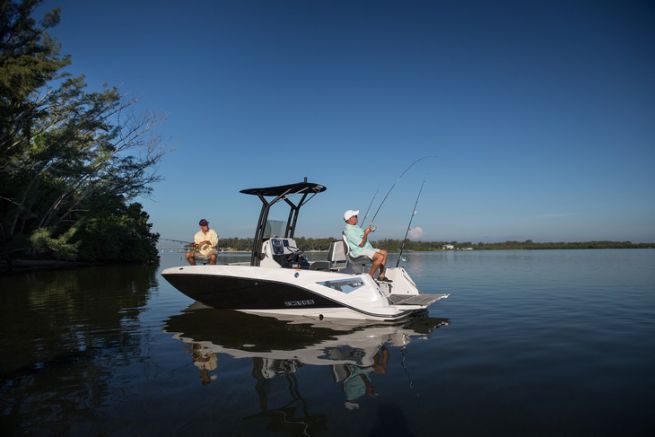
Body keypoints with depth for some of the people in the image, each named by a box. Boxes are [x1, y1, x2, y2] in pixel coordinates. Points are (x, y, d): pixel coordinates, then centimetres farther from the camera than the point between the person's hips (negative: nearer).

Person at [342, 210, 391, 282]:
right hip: (359, 252, -11)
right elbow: (361, 244, -21)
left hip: (367, 249, 11)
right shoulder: (349, 231, -19)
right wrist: (366, 234, -14)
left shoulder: (355, 227, 15)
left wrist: (366, 231, 8)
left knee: (384, 253, 8)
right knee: (380, 257, -26)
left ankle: (381, 276, 8)